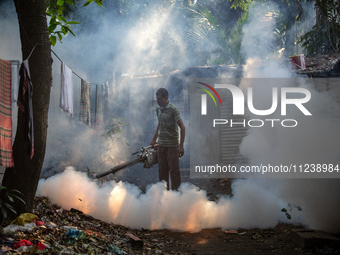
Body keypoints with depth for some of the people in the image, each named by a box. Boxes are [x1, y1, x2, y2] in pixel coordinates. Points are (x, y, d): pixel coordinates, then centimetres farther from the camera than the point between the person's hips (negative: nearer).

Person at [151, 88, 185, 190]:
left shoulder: (173, 109, -13)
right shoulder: (158, 109, 9)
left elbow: (182, 127, -15)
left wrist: (181, 146, -20)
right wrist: (154, 139, 27)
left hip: (172, 146, -6)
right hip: (161, 145, 6)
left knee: (174, 170, -2)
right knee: (162, 170, 8)